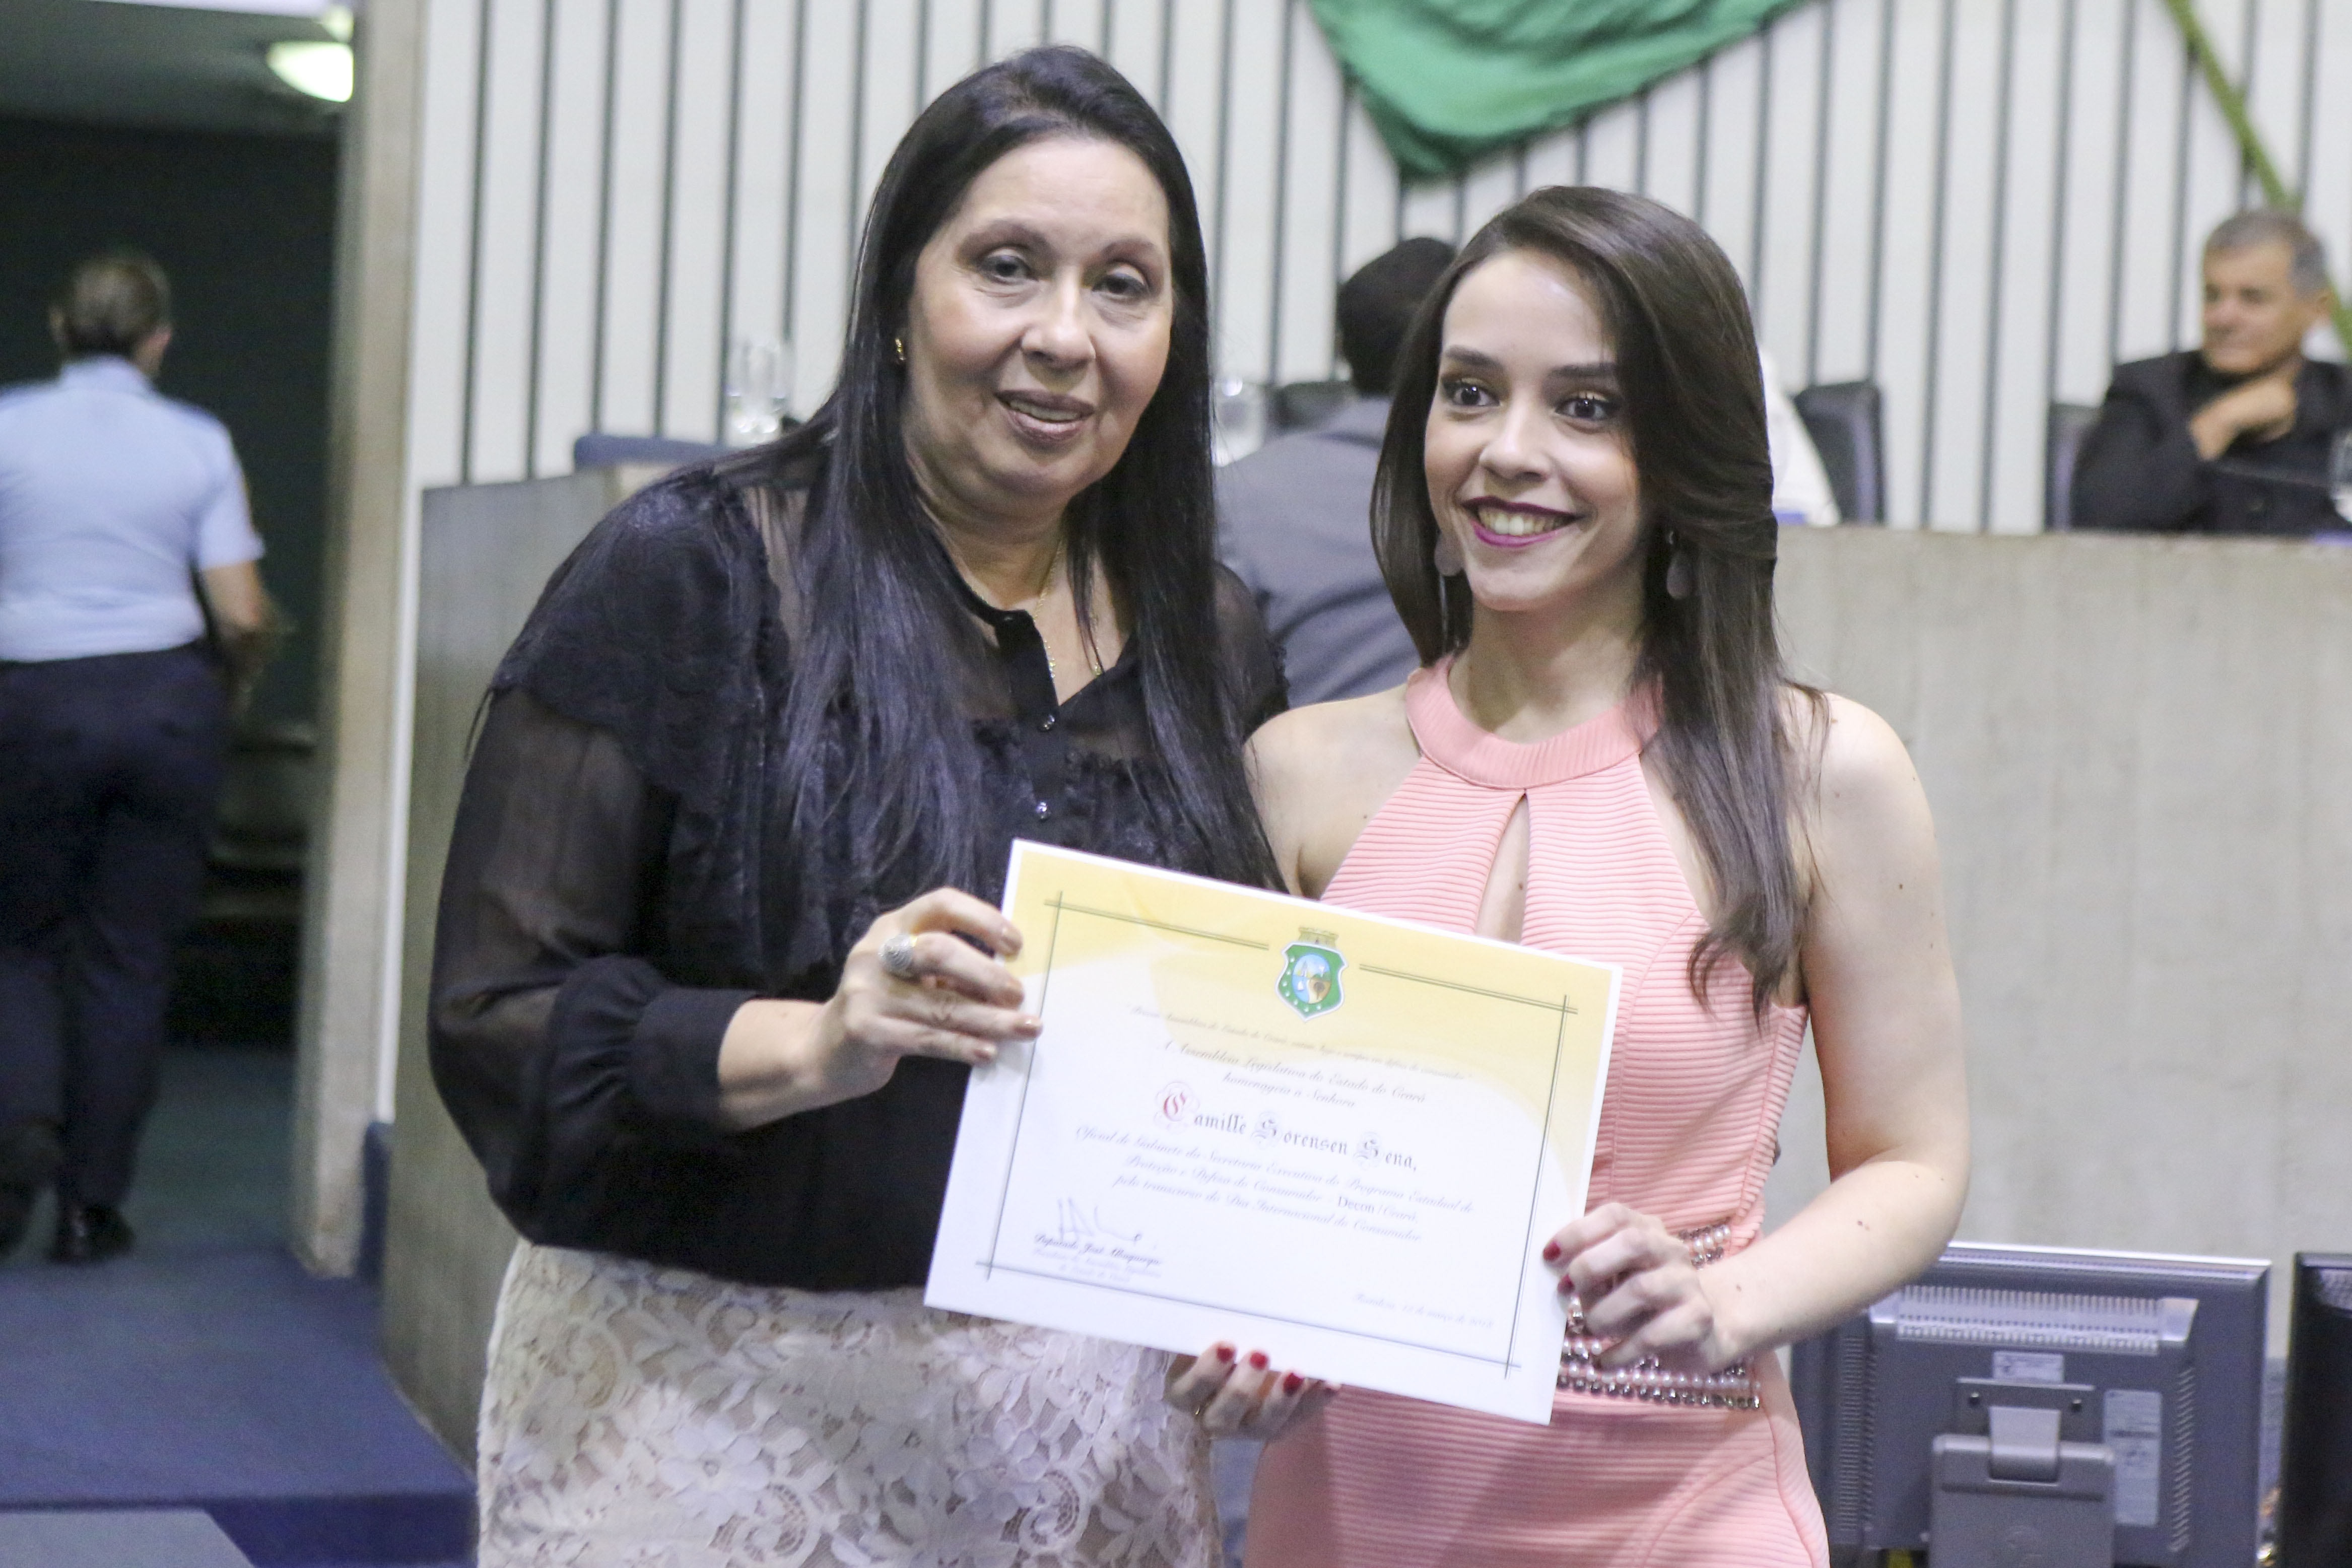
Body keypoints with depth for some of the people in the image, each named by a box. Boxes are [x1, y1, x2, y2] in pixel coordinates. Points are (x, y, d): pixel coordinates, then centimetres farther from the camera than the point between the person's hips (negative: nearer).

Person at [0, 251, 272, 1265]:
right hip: (169, 704, 0)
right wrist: (231, 672, 16)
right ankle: (92, 1205, 9)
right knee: (128, 954, 7)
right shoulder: (198, 444, -1)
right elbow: (244, 617, -4)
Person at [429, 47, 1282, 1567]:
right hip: (719, 1409, -4)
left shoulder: (1208, 639, 6)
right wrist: (809, 1044, -25)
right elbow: (501, 1019, -10)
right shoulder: (692, 573, -8)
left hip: (1091, 1434, 4)